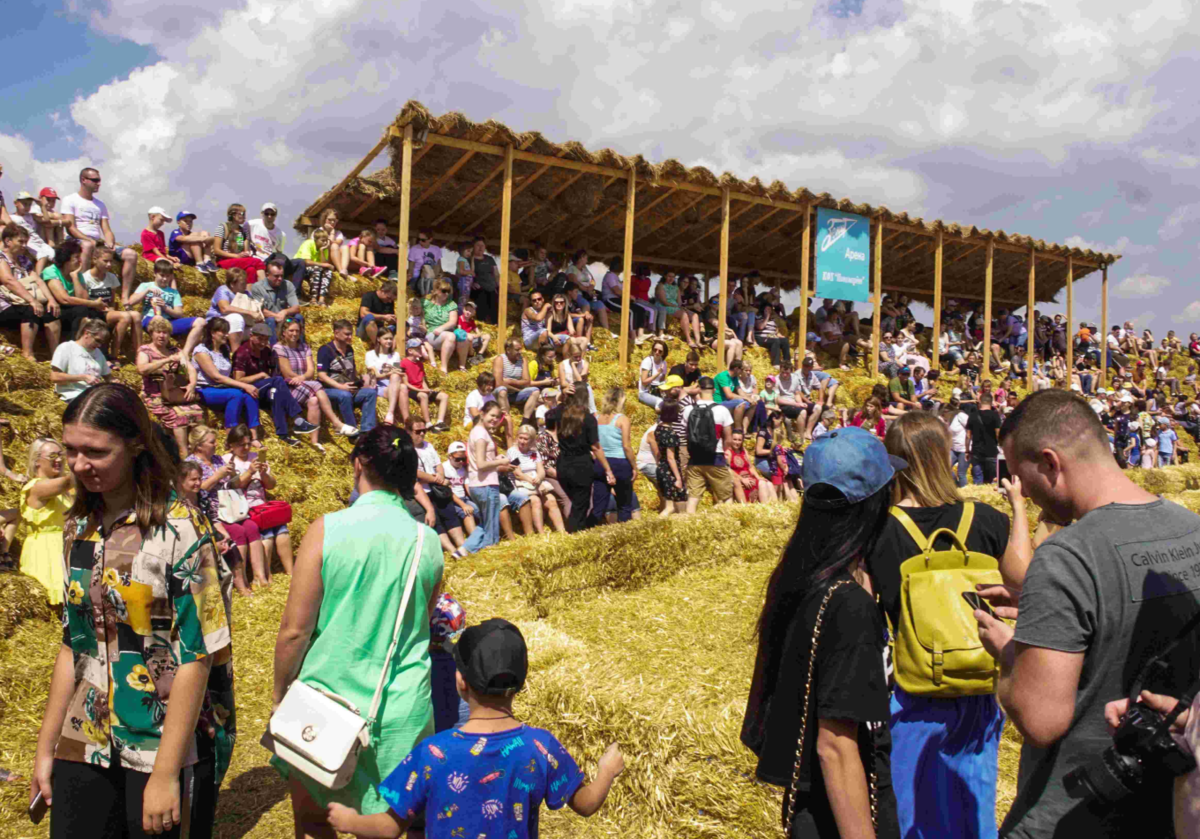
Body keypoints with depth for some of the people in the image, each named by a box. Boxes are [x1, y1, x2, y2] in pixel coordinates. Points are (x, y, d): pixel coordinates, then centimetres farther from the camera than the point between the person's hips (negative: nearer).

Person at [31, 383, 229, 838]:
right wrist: (45, 747, 11)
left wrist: (165, 772, -16)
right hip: (82, 749, 5)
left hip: (158, 747, -5)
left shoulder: (178, 528, -15)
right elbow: (73, 644, 11)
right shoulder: (78, 529, 4)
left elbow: (196, 656, -16)